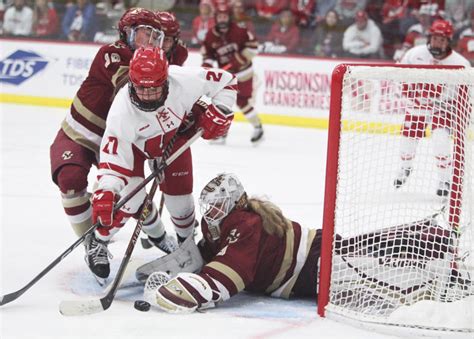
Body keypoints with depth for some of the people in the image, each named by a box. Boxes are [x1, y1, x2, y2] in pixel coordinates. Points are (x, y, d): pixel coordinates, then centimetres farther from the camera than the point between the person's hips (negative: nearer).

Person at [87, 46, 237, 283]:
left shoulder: (183, 80, -38)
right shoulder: (122, 111, -42)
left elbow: (227, 81, -21)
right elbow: (113, 158, -42)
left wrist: (218, 112, -28)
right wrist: (105, 193, -54)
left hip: (173, 137, 3)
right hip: (134, 144, -3)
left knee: (179, 195, 6)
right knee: (130, 196, -20)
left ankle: (188, 240, 37)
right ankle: (98, 242, 5)